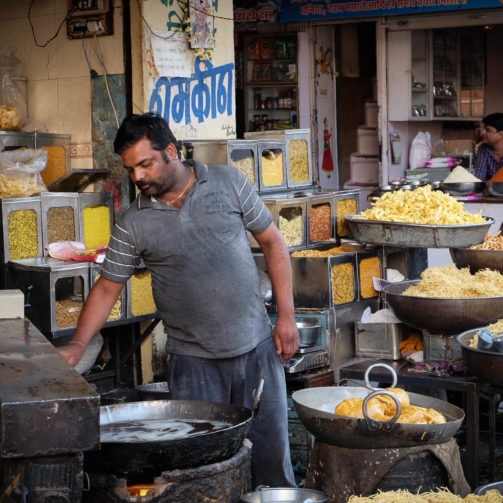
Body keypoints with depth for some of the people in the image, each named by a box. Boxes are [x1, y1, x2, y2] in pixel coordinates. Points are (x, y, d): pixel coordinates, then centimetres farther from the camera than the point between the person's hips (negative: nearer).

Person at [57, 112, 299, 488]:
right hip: (194, 361, 0)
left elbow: (272, 242, 3)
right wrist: (78, 345, -12)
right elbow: (108, 287, 2)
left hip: (257, 346, 0)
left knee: (272, 452, 8)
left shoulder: (229, 183, -2)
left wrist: (287, 316, -2)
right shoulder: (134, 224, -2)